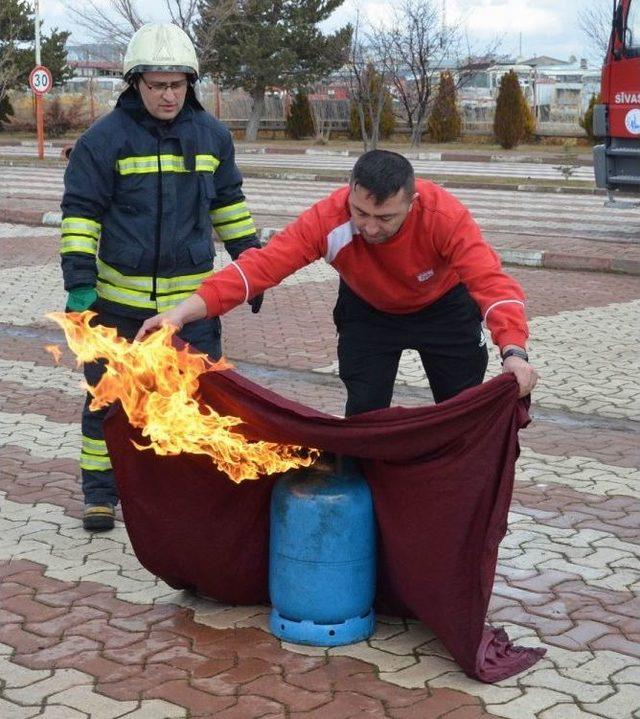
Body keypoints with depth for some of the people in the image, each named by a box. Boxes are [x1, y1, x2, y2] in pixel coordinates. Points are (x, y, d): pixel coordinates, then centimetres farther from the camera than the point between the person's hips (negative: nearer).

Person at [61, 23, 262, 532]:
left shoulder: (212, 135, 4)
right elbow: (80, 211, -7)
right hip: (120, 295, -2)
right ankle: (100, 493, 21)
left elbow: (229, 204, 16)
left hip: (192, 295, 2)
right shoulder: (106, 137, -7)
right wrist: (80, 284, -14)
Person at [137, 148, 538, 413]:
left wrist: (514, 351, -63)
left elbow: (491, 281, -46)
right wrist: (182, 313, -51)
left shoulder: (445, 217, -39)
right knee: (364, 414, 0)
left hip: (443, 308, -1)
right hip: (368, 312, 1)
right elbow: (263, 265, -41)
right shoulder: (328, 220, -35)